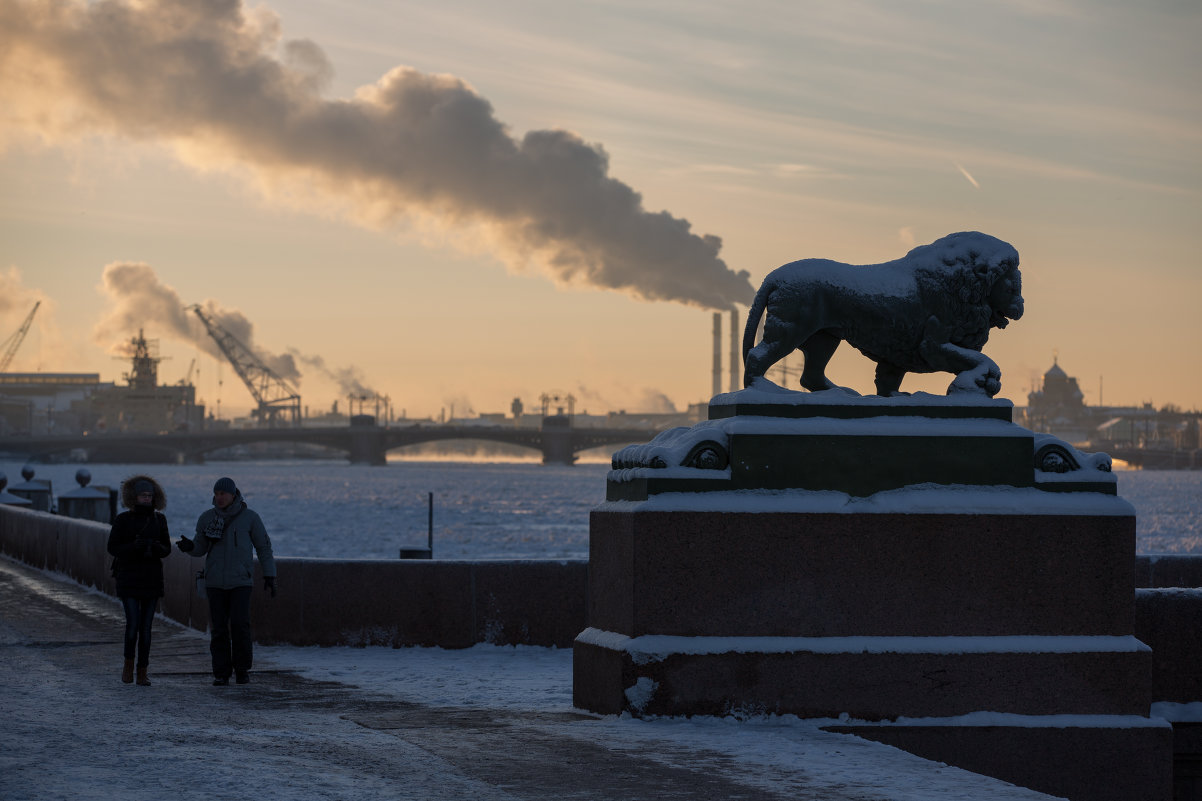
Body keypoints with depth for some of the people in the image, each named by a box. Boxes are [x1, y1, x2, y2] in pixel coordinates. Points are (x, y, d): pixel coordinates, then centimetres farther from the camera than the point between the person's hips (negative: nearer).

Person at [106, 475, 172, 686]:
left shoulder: (159, 519, 5)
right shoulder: (123, 520, -4)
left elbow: (167, 549, 8)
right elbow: (112, 548, -4)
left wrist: (157, 548, -16)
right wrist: (134, 546, -21)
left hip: (152, 578, 3)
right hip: (129, 579, -3)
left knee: (146, 627, 2)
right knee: (132, 624, -12)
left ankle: (142, 672, 8)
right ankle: (128, 664, 12)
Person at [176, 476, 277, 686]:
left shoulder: (250, 517, -4)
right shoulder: (207, 518, 2)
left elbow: (264, 547, 2)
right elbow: (200, 549, 8)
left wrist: (269, 576, -4)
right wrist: (189, 547, -15)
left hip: (241, 580, -2)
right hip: (215, 581, 2)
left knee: (240, 625, -13)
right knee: (219, 628, -1)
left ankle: (242, 670, 3)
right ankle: (221, 674, 6)